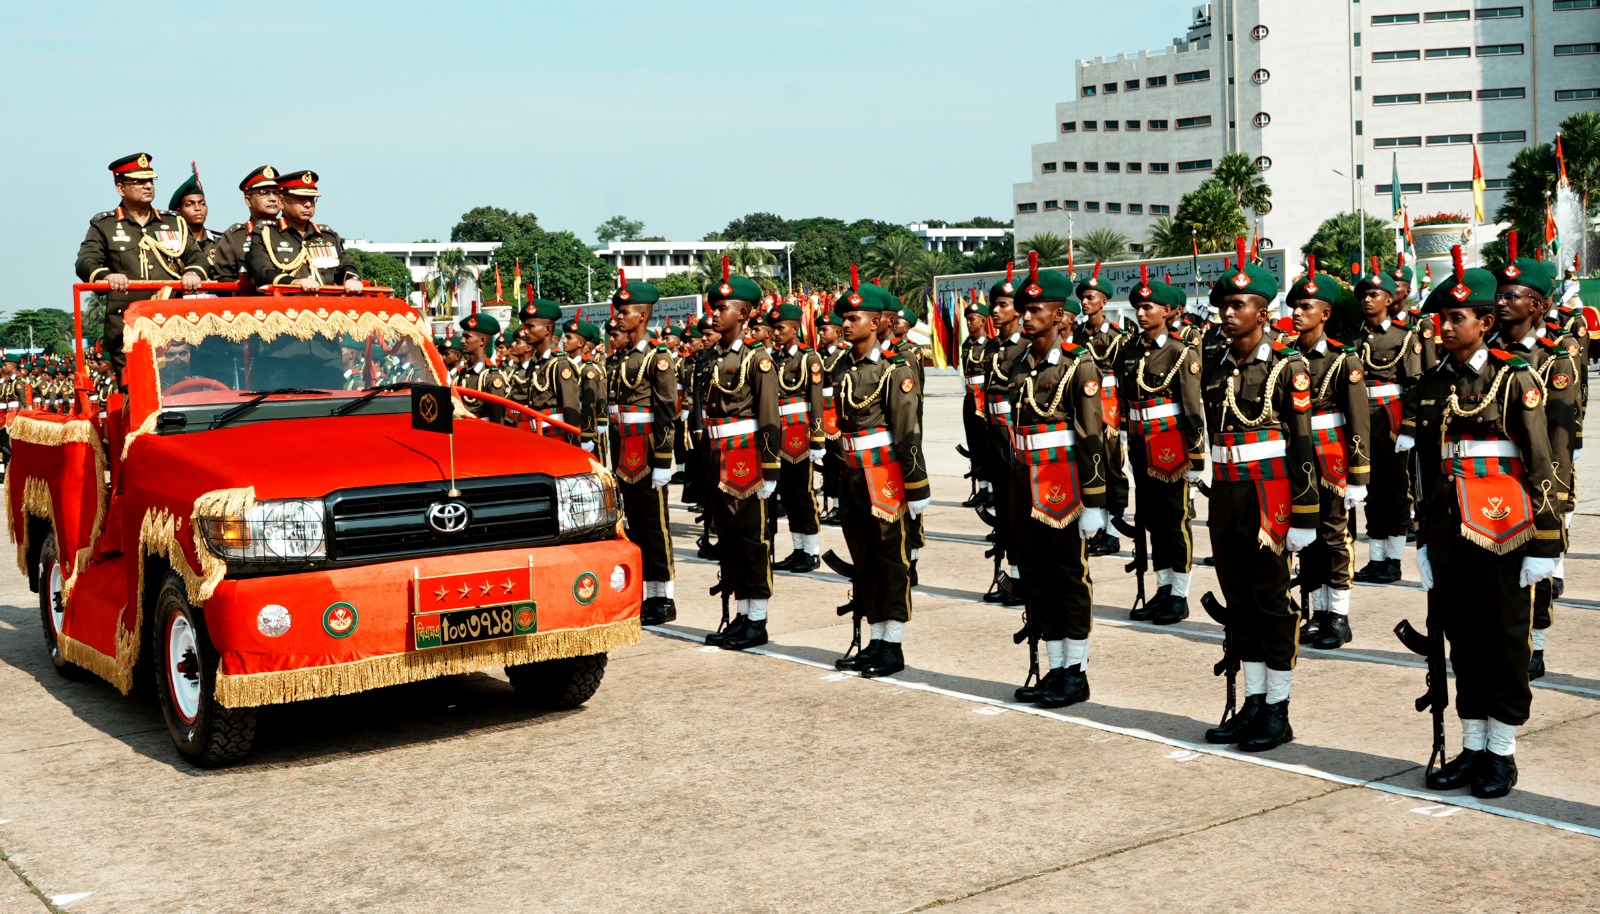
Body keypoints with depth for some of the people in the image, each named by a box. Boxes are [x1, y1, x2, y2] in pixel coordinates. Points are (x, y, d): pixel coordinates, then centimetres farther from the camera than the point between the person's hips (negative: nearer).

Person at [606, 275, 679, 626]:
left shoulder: (657, 358, -9)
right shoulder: (619, 360, 13)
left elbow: (667, 413, -13)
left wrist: (663, 461, -17)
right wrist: (614, 457, 15)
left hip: (647, 456, -7)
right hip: (625, 458, 8)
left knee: (655, 526, -2)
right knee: (636, 526, 11)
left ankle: (664, 600, 5)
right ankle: (649, 596, 18)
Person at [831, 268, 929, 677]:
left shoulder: (894, 368, -11)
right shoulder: (844, 368, 10)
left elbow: (908, 432, -14)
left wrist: (917, 487, -16)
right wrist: (841, 478, 17)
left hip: (884, 478, -7)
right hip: (853, 477, 7)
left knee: (891, 561, 2)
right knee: (863, 562, 12)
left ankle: (893, 647, 9)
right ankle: (875, 642, 21)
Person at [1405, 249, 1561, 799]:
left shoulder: (1515, 380, -5)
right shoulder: (1431, 387, 9)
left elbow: (1539, 466, -7)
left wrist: (1543, 542, -10)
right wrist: (1424, 539, 12)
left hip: (1501, 532, -5)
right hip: (1449, 532, 5)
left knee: (1506, 641, 4)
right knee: (1463, 639, 10)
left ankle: (1502, 753, 14)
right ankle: (1472, 747, 21)